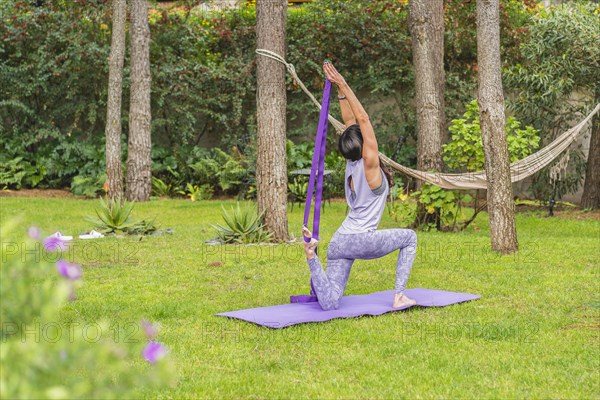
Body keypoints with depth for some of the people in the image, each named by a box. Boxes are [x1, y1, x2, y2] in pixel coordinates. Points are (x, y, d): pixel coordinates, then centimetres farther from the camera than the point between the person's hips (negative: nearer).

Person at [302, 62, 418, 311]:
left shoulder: (351, 164, 9)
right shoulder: (369, 165, -10)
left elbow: (351, 122, 13)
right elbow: (362, 119, -10)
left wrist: (341, 90, 12)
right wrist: (343, 87, -9)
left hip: (339, 243, 7)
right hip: (361, 241, -7)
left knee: (329, 304, 2)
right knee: (409, 237, 21)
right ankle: (399, 295, 11)